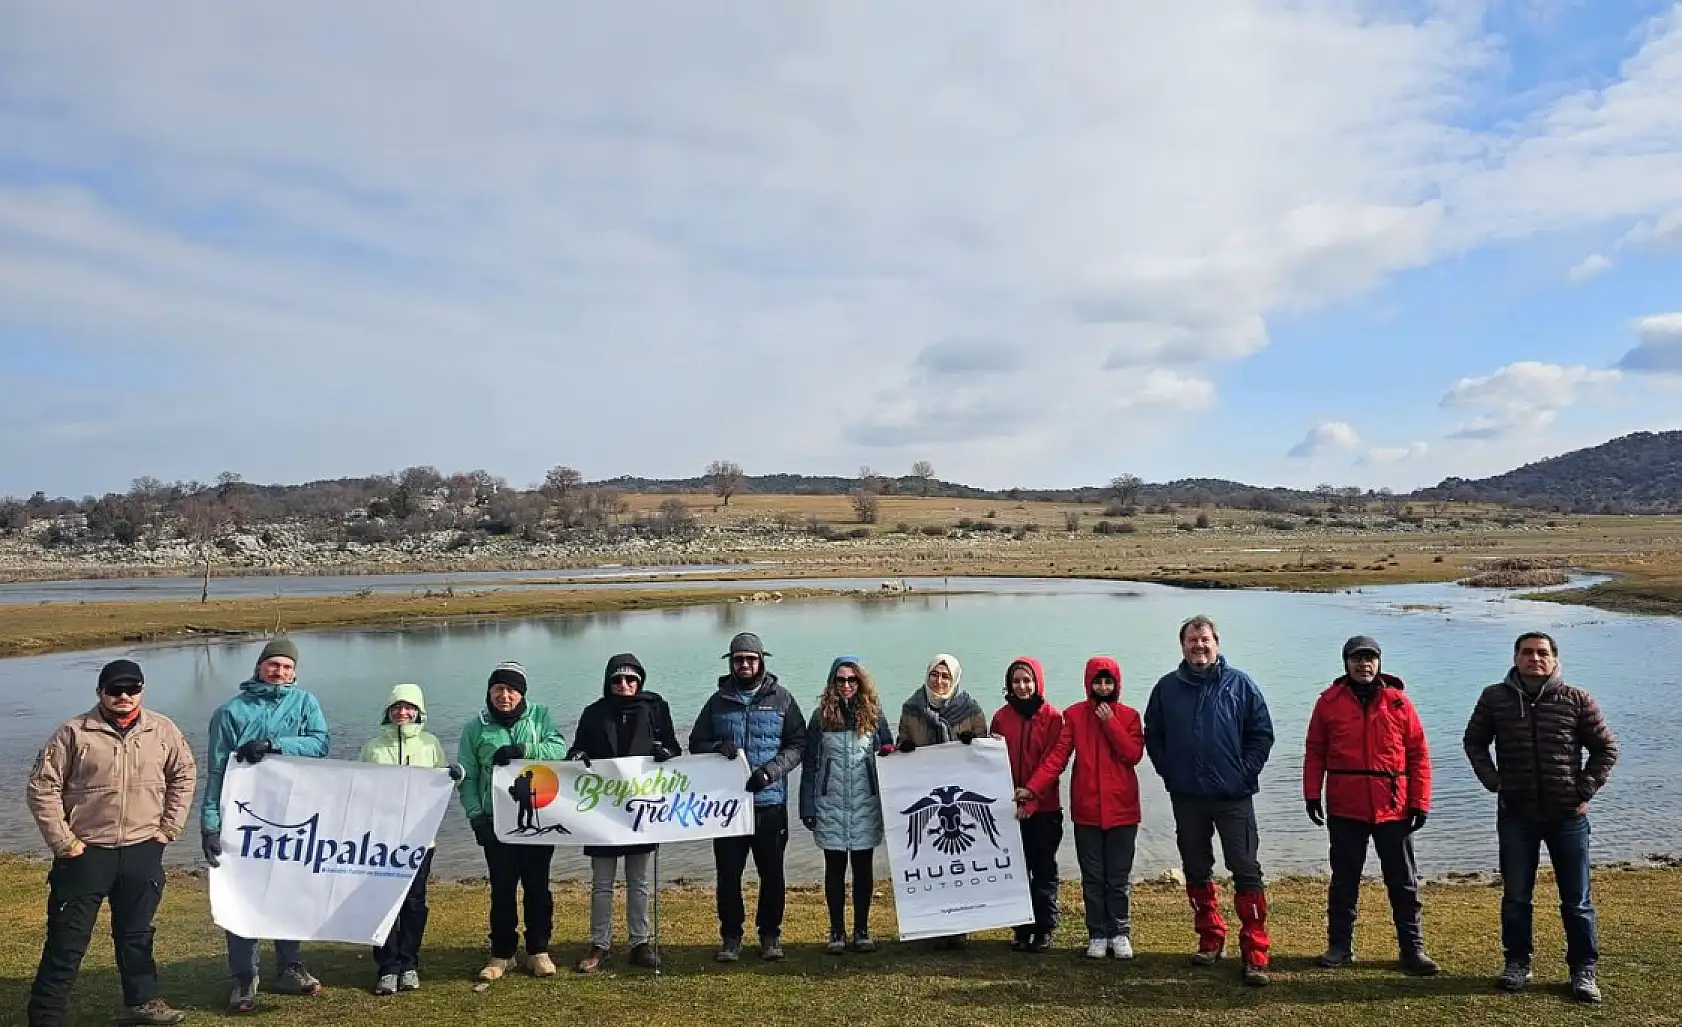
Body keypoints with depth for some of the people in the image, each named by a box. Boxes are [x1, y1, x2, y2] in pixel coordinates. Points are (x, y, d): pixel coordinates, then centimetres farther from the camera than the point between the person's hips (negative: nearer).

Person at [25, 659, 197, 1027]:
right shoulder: (73, 733, -8)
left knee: (137, 933, 16)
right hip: (85, 852, -2)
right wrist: (62, 841, -8)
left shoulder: (162, 730, 0)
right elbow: (42, 787, -5)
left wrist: (169, 827, 4)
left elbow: (184, 775, 11)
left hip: (143, 851, 3)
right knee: (67, 940, 3)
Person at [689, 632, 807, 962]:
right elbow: (696, 743, 11)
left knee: (771, 872, 8)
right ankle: (731, 937, 19)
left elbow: (799, 744, 1)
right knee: (728, 873, 4)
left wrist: (772, 769, -14)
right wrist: (718, 748, -11)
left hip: (770, 801, -1)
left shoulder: (781, 699, 3)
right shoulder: (718, 701, 8)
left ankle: (770, 934, 23)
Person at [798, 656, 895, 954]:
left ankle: (862, 931, 17)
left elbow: (889, 752, 10)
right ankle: (837, 932, 15)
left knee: (863, 867, 7)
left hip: (865, 804, 1)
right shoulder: (822, 716, 2)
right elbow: (809, 764, 3)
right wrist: (807, 807, -1)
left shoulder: (873, 714, 4)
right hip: (831, 804, 0)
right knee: (835, 868, 6)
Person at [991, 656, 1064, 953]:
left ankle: (1044, 929, 14)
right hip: (1010, 807, 3)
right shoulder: (1002, 717, 6)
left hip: (1044, 808, -3)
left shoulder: (1053, 717, -4)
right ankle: (1021, 929, 16)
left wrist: (1032, 798, -16)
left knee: (1044, 869, 4)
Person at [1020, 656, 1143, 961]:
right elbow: (1057, 755, -7)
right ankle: (1097, 935, 18)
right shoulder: (1074, 715, 1)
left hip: (1122, 810, 0)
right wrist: (1033, 787, -18)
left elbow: (1134, 754, -10)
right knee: (1092, 878, 8)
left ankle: (1120, 934, 19)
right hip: (1086, 810, 0)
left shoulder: (1129, 716, 3)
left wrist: (1110, 722, -15)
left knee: (1120, 878, 7)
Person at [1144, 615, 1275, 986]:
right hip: (1186, 797, 3)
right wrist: (1169, 773, 3)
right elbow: (1152, 736, 11)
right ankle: (1211, 938, 27)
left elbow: (1262, 733, 1)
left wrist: (1245, 772, -6)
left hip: (1234, 796, -3)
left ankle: (1255, 953, -2)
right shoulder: (1167, 688, 4)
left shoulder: (1240, 684, -2)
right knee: (1196, 871, 12)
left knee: (1246, 871, -6)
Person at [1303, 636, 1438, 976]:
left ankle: (1411, 948, 19)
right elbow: (1315, 752, 3)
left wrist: (1420, 803, -4)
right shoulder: (1329, 701, 1)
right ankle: (1340, 946, 20)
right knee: (1344, 880, 10)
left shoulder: (1398, 702, 0)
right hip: (1344, 808, 0)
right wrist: (1312, 794, -3)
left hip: (1393, 808, 0)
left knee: (1404, 882, 8)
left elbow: (1419, 753, 0)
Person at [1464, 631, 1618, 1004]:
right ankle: (1517, 964, 22)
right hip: (1515, 814, 1)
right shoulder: (1495, 698, 0)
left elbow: (1606, 748, 5)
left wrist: (1584, 791, -3)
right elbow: (1474, 742, 12)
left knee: (1577, 900, 8)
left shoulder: (1577, 700, -3)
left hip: (1567, 815, -1)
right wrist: (1493, 781, 1)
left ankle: (1583, 970, 21)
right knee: (1515, 896, 9)